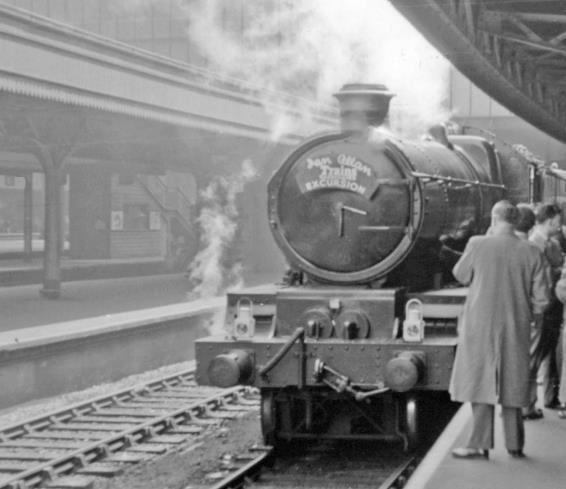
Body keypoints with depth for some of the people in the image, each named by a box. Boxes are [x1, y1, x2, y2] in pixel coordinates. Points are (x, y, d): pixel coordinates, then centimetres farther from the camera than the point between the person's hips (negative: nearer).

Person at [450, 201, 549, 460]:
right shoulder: (531, 253, -4)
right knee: (512, 384, 13)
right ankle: (514, 443, 19)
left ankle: (480, 444, 2)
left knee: (482, 382, 3)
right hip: (516, 330, 3)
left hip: (481, 327, -3)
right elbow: (541, 299, -2)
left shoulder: (478, 245, -11)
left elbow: (461, 275, 6)